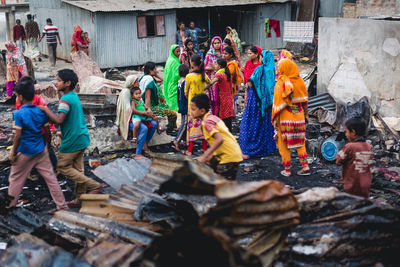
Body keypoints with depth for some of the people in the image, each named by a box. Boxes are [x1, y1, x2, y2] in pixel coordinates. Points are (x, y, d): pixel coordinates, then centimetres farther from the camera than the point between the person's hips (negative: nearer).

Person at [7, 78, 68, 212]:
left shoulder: (18, 114, -16)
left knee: (15, 178, 15)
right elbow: (47, 132, 3)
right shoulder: (41, 112, -2)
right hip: (41, 151, 4)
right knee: (50, 178, 7)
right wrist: (48, 146, 18)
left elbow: (18, 136, -18)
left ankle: (10, 204, 30)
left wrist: (13, 153, -8)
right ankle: (62, 206, 8)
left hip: (24, 153, -4)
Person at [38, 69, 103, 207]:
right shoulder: (74, 96, 10)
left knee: (63, 167, 4)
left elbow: (59, 120, -31)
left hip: (72, 141, -9)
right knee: (77, 169, 14)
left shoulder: (66, 99, -19)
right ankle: (80, 199, 20)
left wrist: (45, 109, -20)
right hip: (82, 138, 9)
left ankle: (94, 185, 0)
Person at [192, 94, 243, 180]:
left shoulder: (207, 122, -17)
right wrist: (210, 155, 13)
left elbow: (219, 140, -29)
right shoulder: (213, 117, 11)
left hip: (229, 158, -9)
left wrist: (204, 157, -26)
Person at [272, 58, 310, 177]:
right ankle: (305, 166, 8)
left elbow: (278, 102, -13)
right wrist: (306, 114, 16)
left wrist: (275, 118, -9)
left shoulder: (281, 82, -12)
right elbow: (304, 100, 7)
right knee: (300, 142, 16)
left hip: (285, 117, -5)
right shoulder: (300, 81, 3)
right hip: (299, 116, 5)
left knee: (284, 144, 7)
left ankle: (287, 170, 10)